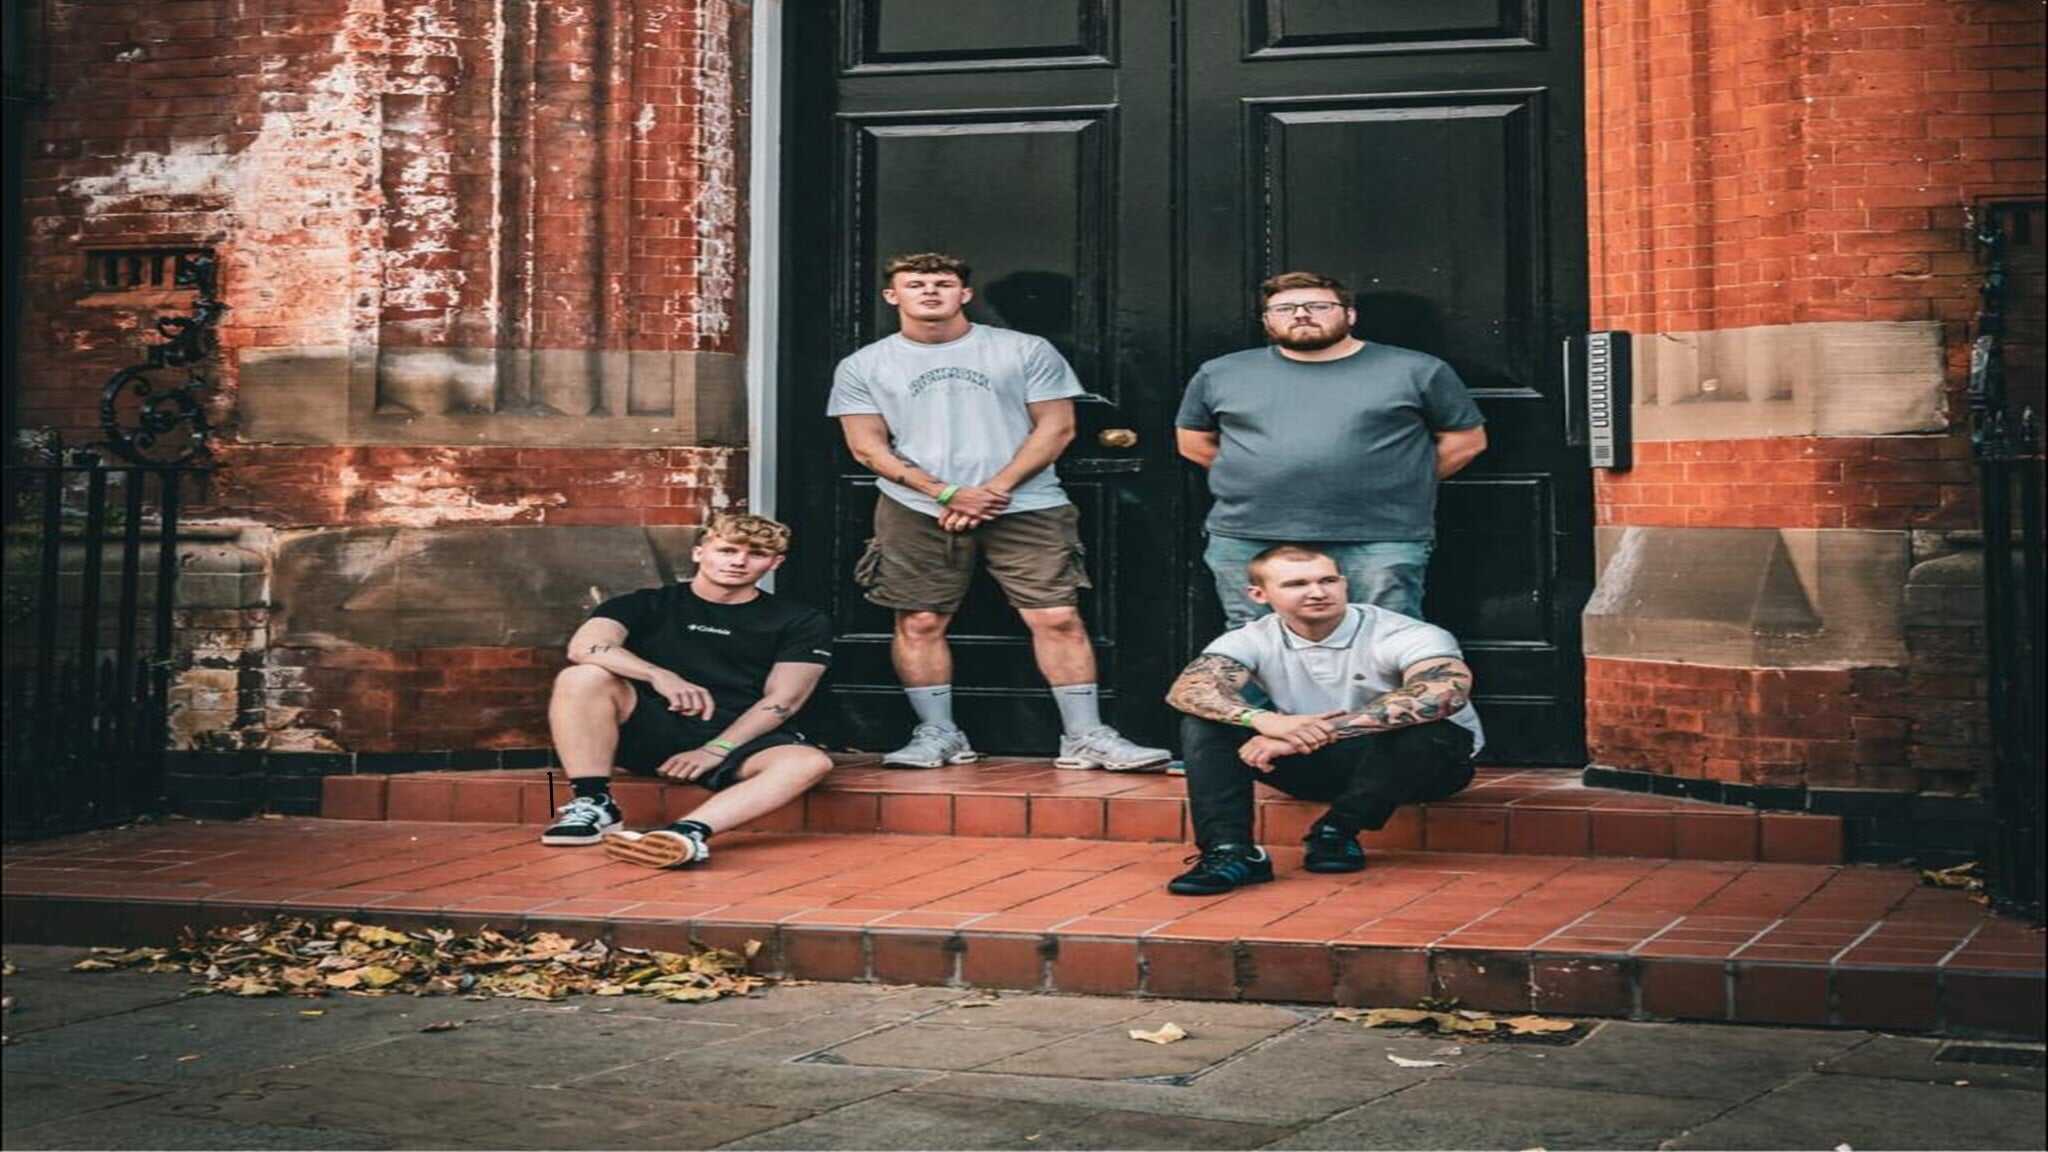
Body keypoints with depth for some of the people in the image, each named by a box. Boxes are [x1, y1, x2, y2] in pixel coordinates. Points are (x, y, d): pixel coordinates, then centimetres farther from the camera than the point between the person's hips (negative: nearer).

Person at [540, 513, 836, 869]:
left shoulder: (802, 623, 9)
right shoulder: (647, 605, 7)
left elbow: (782, 700, -2)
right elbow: (584, 647, -12)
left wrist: (714, 750, -17)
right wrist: (660, 676, -31)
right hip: (646, 730, 1)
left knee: (810, 762, -34)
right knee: (583, 676, -25)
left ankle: (689, 832, -54)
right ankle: (593, 804, -25)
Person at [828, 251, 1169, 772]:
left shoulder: (1025, 351, 5)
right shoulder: (862, 367, 8)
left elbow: (1056, 426, 3)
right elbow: (868, 446, 3)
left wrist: (996, 488, -9)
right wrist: (947, 493, -9)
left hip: (1026, 507, -1)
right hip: (917, 512, 1)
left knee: (1059, 617, -8)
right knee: (920, 623, 1)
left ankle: (1085, 737, -2)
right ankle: (938, 734, 14)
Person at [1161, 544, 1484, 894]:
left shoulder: (1406, 636, -20)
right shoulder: (1253, 640, -8)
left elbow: (1445, 693, -41)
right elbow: (1186, 690, -24)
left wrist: (1317, 733, -42)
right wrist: (1263, 720, -47)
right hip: (1319, 766, 3)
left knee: (1421, 729, -38)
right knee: (1205, 721, -16)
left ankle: (1337, 832, -18)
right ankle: (1229, 850, -28)